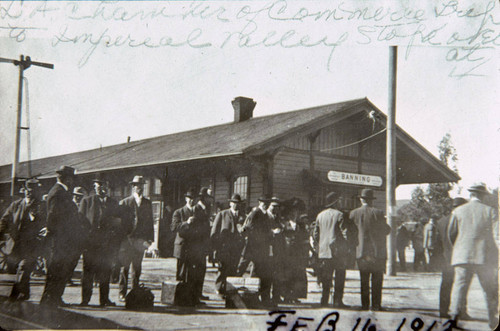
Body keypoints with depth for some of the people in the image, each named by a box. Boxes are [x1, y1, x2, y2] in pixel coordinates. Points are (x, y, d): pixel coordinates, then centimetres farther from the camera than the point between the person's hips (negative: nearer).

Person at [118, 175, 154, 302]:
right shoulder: (124, 202, 3)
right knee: (124, 267, -2)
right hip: (127, 240, -3)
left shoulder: (147, 203, 14)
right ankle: (122, 293, 3)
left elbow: (150, 221, 14)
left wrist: (150, 238, 6)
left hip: (140, 240, 3)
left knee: (137, 268, 7)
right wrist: (127, 236, -8)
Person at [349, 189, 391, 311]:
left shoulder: (354, 213, -1)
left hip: (362, 253, 2)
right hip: (378, 252, -2)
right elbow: (387, 230, -2)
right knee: (377, 281, 5)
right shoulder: (378, 213, -8)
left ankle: (365, 304, 9)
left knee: (364, 281, 9)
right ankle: (376, 305, 4)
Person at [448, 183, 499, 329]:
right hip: (485, 257, -1)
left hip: (462, 256, 1)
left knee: (460, 284, -2)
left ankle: (454, 312, -21)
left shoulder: (458, 211, 6)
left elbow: (451, 233, 11)